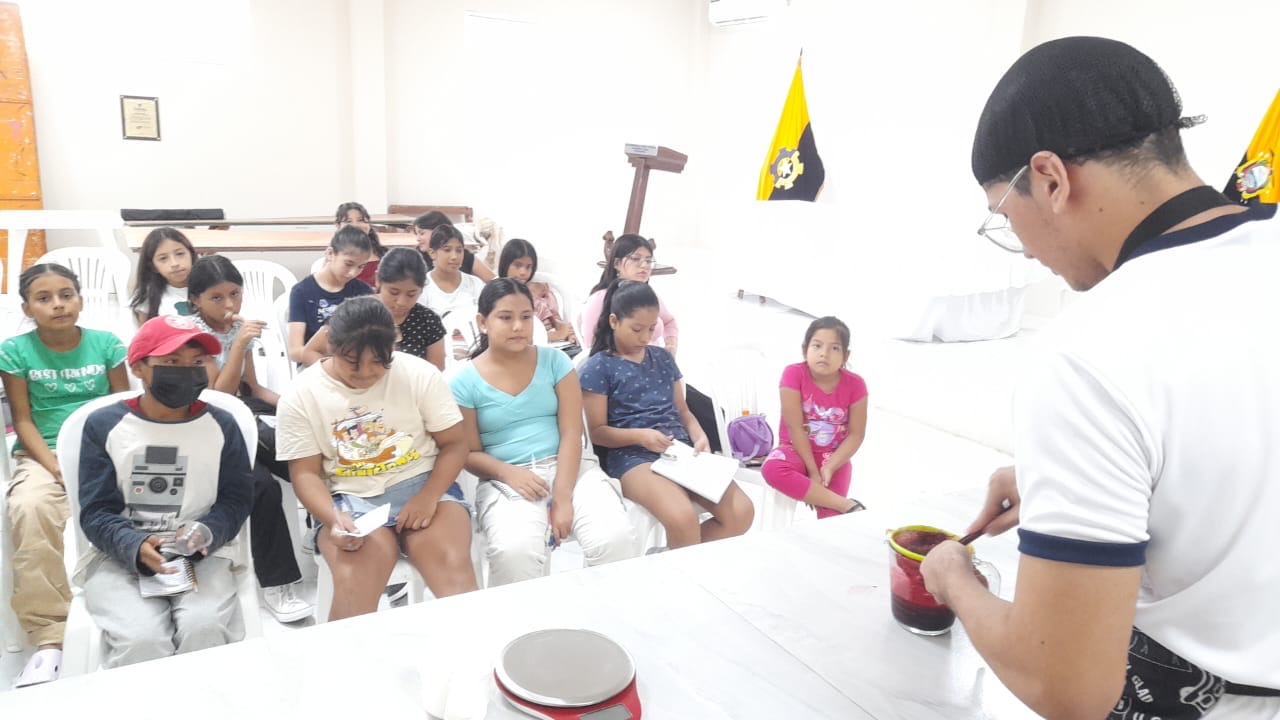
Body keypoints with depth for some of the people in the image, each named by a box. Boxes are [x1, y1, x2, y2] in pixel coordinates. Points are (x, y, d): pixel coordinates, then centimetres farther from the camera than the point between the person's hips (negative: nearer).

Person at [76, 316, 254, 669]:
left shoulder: (221, 425, 6)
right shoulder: (103, 424, 3)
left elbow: (236, 497, 6)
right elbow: (96, 511, 0)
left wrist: (206, 534, -16)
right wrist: (137, 546, -20)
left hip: (202, 555, 1)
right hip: (118, 556, 0)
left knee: (204, 629, -29)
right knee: (141, 640, -29)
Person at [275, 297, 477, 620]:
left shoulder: (420, 374, -2)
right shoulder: (300, 396, -1)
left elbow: (454, 444, 1)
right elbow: (306, 472, 1)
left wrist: (428, 498, -16)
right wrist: (334, 519, -19)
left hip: (423, 485, 0)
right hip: (351, 499, 0)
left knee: (453, 567, -28)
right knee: (354, 584, -31)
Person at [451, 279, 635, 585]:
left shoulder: (554, 360, 4)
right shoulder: (465, 383, 1)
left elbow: (571, 433, -3)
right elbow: (470, 453, 4)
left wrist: (563, 497, -15)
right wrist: (508, 472, -17)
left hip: (569, 469, 2)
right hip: (506, 481, -1)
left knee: (616, 538, -25)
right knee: (516, 551, -34)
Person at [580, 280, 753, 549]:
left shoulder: (663, 358, 18)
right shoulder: (598, 367, 1)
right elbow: (597, 432, -1)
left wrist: (699, 437, -2)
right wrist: (640, 435, -18)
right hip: (633, 456, -6)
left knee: (742, 512, -17)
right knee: (683, 519, -34)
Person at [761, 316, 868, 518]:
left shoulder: (854, 384, -11)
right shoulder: (794, 374, -17)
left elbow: (856, 435, -8)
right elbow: (795, 428, -17)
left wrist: (829, 467, -19)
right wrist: (812, 470, -18)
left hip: (833, 455, 0)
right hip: (797, 449, 0)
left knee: (830, 514, -27)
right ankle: (849, 507, -31)